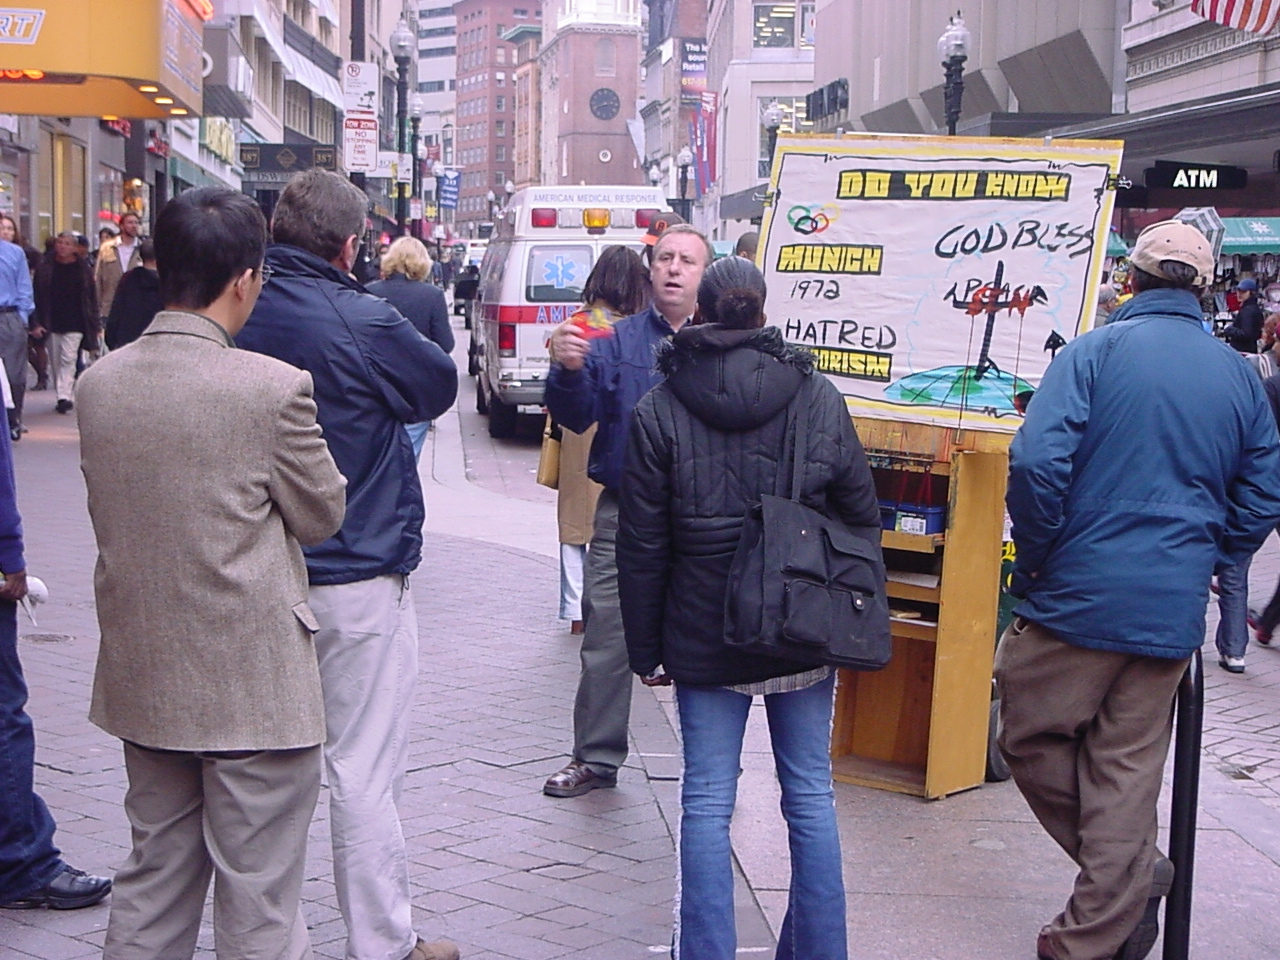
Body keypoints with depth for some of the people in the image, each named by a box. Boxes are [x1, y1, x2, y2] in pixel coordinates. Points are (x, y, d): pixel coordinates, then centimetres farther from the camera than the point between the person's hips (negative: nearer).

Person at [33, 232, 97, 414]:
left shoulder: (83, 269, 4)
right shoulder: (44, 268, 4)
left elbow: (92, 298, 6)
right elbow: (37, 297, 2)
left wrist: (94, 325, 1)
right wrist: (36, 323, -6)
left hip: (74, 324, -2)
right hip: (52, 323, 2)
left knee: (68, 360, -12)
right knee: (56, 362, 8)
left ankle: (65, 396, -15)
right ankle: (63, 396, 18)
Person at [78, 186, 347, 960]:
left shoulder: (99, 383, -2)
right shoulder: (274, 387, -19)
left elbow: (109, 509, 8)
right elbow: (322, 516, -6)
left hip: (143, 681, 6)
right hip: (254, 687, -6)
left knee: (152, 886, 20)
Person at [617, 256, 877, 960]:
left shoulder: (658, 410, -5)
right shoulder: (820, 398, -1)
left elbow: (641, 545, -3)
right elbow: (862, 519, 4)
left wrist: (647, 650, 5)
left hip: (705, 638, -1)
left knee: (707, 802, 6)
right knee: (811, 796, 11)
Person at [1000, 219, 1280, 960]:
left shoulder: (1096, 351, -7)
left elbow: (1037, 462, -19)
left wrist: (1037, 560, -6)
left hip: (1080, 594, -5)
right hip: (1175, 613, 5)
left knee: (1033, 739, 13)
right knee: (1129, 770, 10)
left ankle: (1136, 874, 15)